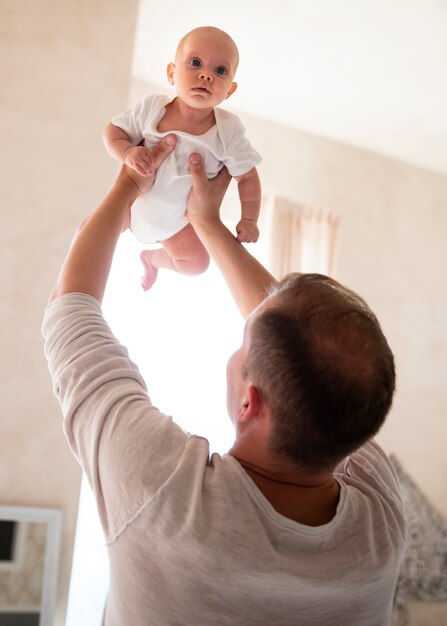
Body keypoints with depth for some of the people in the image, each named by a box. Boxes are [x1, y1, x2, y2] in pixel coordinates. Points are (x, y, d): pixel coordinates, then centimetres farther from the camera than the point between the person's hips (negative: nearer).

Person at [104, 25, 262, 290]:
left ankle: (152, 258, 29)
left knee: (197, 262, -4)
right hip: (135, 196, 0)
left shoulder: (229, 132, -26)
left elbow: (247, 177, -15)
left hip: (179, 214, 0)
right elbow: (113, 131, -14)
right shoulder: (151, 109, -26)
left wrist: (249, 220, -23)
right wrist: (127, 152, -34)